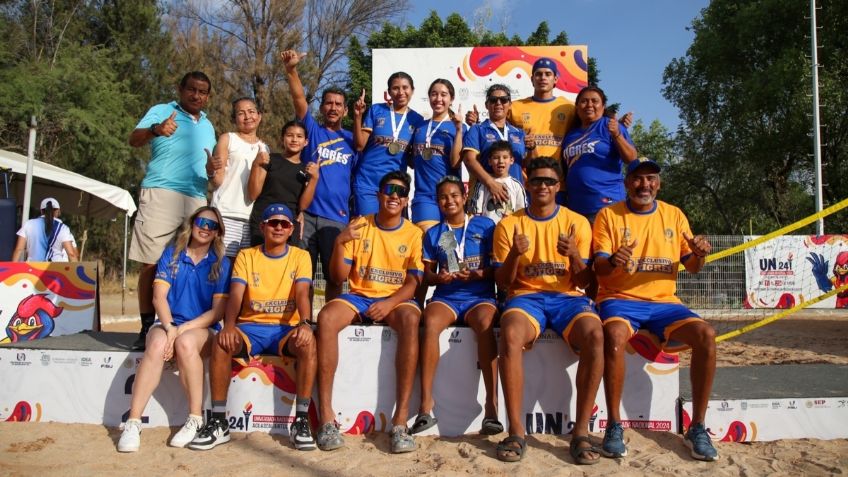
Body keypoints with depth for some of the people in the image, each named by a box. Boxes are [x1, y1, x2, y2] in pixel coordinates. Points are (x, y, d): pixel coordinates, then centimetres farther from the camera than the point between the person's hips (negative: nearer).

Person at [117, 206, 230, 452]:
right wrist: (169, 327, -19)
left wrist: (183, 329, -14)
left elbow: (217, 311, -3)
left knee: (185, 342, -35)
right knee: (157, 344, -33)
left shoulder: (221, 263, 4)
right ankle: (133, 423, -31)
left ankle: (196, 419, -25)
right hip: (167, 323, 1)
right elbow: (159, 296, -1)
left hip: (202, 328, -1)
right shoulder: (171, 254, 8)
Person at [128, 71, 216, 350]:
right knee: (151, 263, -7)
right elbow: (134, 139, -6)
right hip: (161, 193, -4)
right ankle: (147, 327, -1)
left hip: (197, 199, 5)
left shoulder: (208, 126, 25)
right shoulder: (161, 111, 9)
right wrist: (156, 130, -29)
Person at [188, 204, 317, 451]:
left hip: (286, 328, -1)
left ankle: (301, 420, -24)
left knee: (308, 342, -33)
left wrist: (304, 323, -32)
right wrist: (229, 325, -26)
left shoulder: (300, 256, 6)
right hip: (251, 326, 1)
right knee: (221, 342, -30)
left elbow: (302, 294, -10)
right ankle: (218, 422, -19)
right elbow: (235, 295, -5)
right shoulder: (246, 256, 9)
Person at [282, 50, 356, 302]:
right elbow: (299, 98, -7)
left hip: (337, 217, 1)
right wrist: (291, 69, -20)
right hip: (306, 213, -1)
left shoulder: (351, 140, 13)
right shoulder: (312, 130, 8)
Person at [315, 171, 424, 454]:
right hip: (358, 296, 1)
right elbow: (338, 277, 2)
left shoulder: (413, 233, 5)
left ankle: (400, 419, -36)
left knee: (410, 319, -36)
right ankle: (327, 417, -29)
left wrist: (389, 303, -21)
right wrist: (339, 243, -15)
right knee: (326, 317, -31)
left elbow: (413, 282, -1)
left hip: (396, 299, -1)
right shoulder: (359, 226, 6)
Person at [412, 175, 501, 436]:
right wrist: (438, 277, -9)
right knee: (430, 322, -33)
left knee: (485, 322, -36)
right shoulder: (433, 234, 17)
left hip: (480, 296, -1)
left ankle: (492, 405, -35)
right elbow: (427, 274, 14)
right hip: (446, 297, 2)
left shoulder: (485, 225, 10)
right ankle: (426, 404, -31)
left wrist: (475, 275, -13)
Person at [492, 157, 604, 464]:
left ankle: (581, 432, -22)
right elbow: (503, 282, 5)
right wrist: (514, 254, -15)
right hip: (526, 295, 0)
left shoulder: (577, 223, 9)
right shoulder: (509, 224, 8)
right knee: (510, 335, -36)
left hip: (567, 296, 1)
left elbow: (582, 281, 6)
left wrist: (575, 256, -15)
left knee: (595, 335, -33)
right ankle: (516, 433, -26)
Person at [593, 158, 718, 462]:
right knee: (614, 334, -36)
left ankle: (697, 428, -10)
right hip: (620, 299, -3)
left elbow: (691, 267, 11)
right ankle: (614, 426, -21)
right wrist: (612, 261, -29)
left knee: (706, 334, -24)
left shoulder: (674, 215, 13)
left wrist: (699, 255, -12)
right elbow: (598, 268, -5)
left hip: (663, 301, 3)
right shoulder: (609, 215, 4)